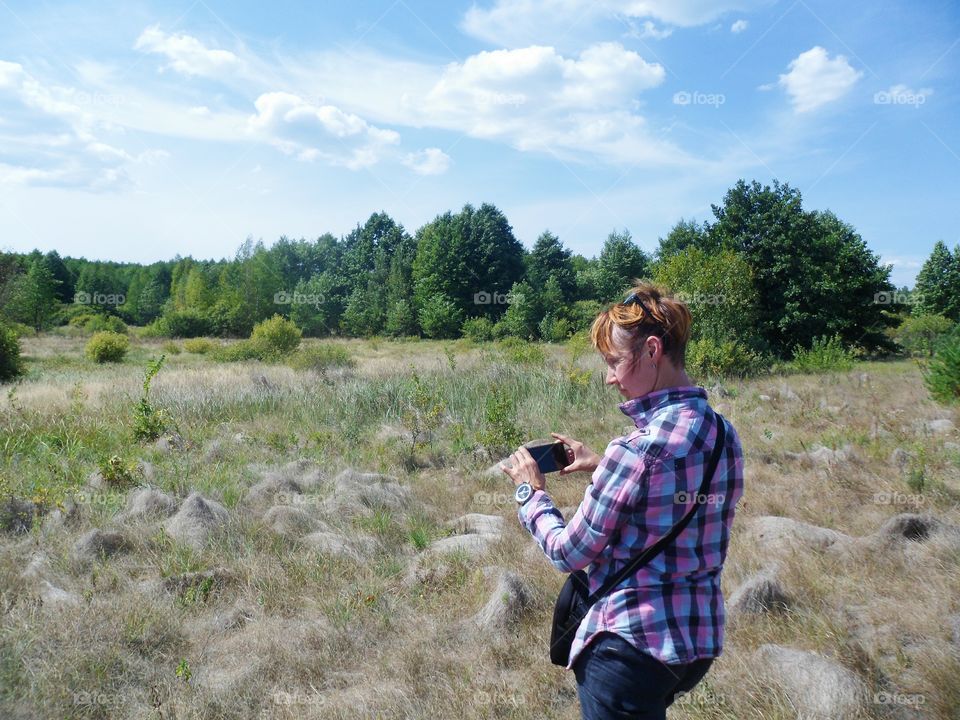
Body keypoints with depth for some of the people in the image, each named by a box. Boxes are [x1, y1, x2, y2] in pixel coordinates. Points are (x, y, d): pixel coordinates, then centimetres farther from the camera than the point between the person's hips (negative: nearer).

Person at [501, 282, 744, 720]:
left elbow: (569, 555, -15)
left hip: (632, 645, -8)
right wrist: (603, 467, 10)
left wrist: (530, 492, 0)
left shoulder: (636, 450, -25)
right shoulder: (724, 434, -1)